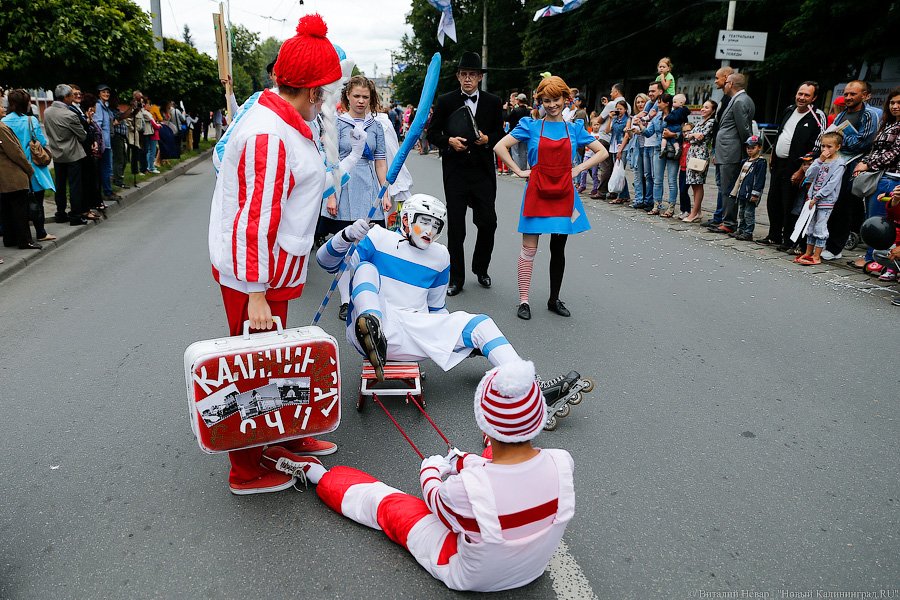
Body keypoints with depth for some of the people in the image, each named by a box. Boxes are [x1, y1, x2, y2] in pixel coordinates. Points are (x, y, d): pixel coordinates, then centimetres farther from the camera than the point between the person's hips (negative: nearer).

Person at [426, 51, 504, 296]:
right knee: (455, 227, 1)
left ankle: (480, 268, 24)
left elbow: (500, 134, 11)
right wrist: (449, 141, -13)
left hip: (483, 171, 1)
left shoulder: (493, 102, 7)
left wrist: (486, 139, -10)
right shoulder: (445, 101, 4)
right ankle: (456, 277, 12)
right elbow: (432, 134, 5)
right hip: (455, 171, -1)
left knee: (488, 222, 0)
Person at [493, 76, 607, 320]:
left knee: (558, 249, 8)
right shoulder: (531, 126, 1)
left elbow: (602, 152, 11)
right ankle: (524, 300, 5)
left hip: (563, 194, 2)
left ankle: (554, 300, 20)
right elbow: (500, 146, -3)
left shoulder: (574, 129, 7)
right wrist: (519, 171, -7)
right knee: (529, 248, -2)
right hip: (537, 192, -2)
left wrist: (578, 169, 1)